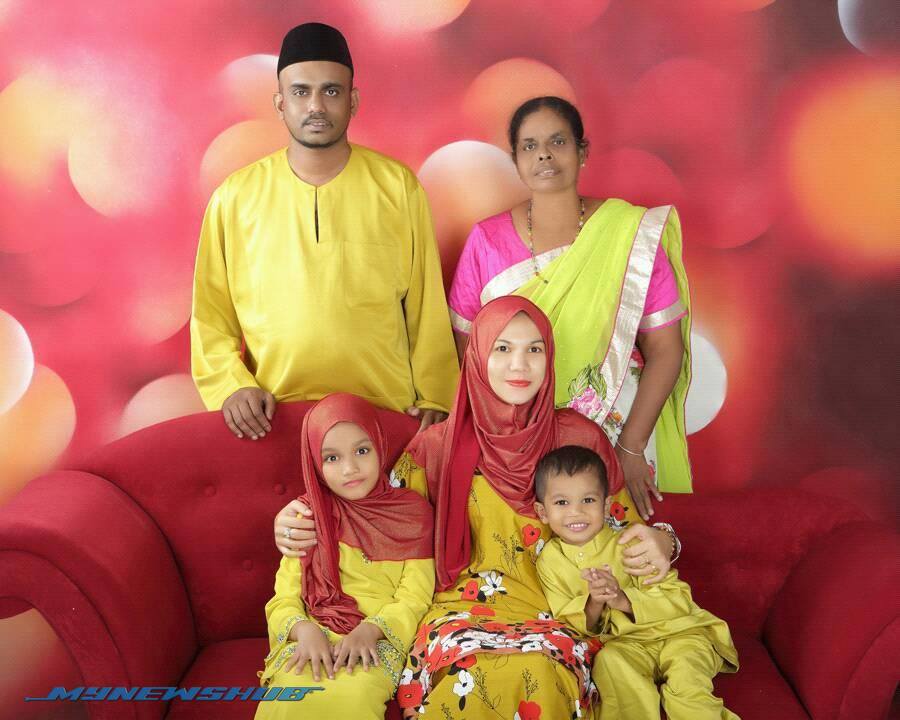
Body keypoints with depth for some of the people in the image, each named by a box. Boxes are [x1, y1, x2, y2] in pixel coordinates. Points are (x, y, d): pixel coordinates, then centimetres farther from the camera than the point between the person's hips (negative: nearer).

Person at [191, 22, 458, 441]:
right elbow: (211, 313, 5)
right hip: (274, 419, 1)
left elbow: (426, 305, 2)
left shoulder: (398, 186, 0)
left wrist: (433, 398, -1)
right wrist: (231, 385, -8)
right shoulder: (235, 197, 1)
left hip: (389, 415, 0)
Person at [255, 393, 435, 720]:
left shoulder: (413, 511, 4)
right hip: (315, 636, 1)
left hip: (379, 638, -1)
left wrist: (369, 630, -18)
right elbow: (285, 598, 5)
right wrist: (305, 631, -17)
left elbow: (414, 598, 0)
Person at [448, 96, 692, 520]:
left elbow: (665, 348, -5)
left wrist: (632, 446, -11)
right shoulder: (487, 241, -1)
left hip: (613, 433, -1)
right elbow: (464, 348, 1)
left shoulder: (632, 233, -5)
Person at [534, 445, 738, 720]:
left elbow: (680, 600, -13)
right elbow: (569, 624, -1)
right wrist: (592, 606, -23)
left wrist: (623, 599, -28)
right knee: (609, 660, -30)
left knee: (686, 667, -30)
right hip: (626, 643, 2)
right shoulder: (550, 561, -1)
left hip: (678, 631, -1)